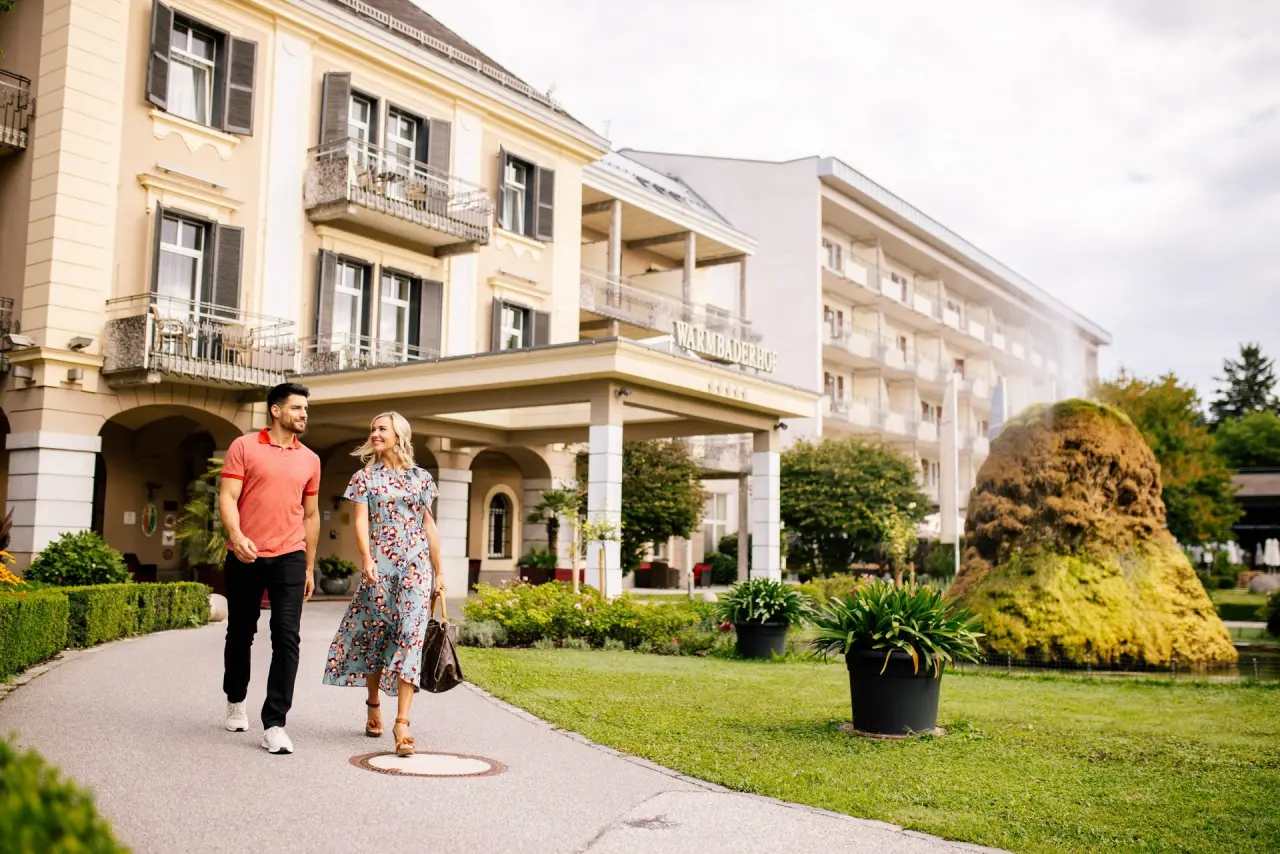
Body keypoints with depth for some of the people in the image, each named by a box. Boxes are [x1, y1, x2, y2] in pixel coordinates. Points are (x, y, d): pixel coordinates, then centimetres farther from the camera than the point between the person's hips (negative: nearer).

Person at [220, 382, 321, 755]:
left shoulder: (310, 459, 11)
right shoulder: (244, 447, 1)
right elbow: (227, 498, -6)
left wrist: (310, 567, 15)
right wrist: (236, 535, -24)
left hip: (289, 557, 2)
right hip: (245, 557, -1)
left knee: (287, 638, -9)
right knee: (240, 634, 13)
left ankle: (274, 724, -8)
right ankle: (235, 701, 37)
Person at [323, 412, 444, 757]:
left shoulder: (421, 478, 11)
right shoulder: (365, 476, 6)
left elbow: (429, 527, 13)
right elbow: (361, 521, -5)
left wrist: (438, 572, 11)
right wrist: (366, 559, -21)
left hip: (416, 567, 1)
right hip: (379, 566, 0)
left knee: (410, 637, -9)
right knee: (375, 635, 7)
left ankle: (402, 721, -12)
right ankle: (374, 706, 28)